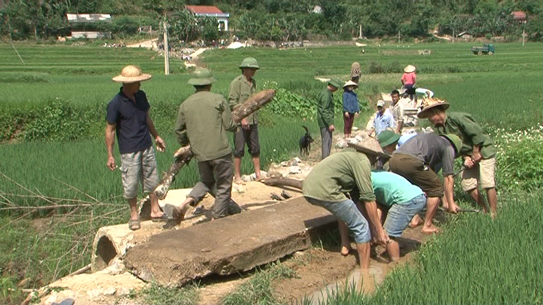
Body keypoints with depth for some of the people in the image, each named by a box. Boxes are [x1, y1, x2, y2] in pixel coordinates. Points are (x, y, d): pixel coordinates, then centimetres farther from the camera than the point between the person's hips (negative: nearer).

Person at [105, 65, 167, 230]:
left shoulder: (141, 96, 3)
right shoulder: (115, 104, -15)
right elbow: (110, 130, -10)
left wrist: (156, 136, 24)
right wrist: (110, 155, -10)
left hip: (147, 148, 6)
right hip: (129, 151, -6)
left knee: (152, 180, 13)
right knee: (131, 185, 3)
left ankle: (155, 210, 26)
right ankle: (134, 215, 22)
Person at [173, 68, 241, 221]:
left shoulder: (185, 104, 5)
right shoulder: (218, 99, -6)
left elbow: (179, 131, 12)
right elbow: (229, 125, -7)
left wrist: (186, 144, 31)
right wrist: (236, 125, 17)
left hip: (199, 153, 4)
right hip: (220, 151, -4)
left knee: (206, 181, 26)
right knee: (223, 186, 10)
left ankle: (186, 203, 5)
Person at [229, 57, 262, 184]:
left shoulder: (253, 82, 13)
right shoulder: (237, 82, -9)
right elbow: (232, 102, -13)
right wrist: (242, 117, -18)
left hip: (253, 121, 7)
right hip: (240, 121, -7)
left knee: (255, 149, 10)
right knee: (239, 150, -1)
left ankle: (258, 174, 19)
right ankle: (237, 176, 9)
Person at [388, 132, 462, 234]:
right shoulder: (448, 147, 16)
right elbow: (448, 178, 9)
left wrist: (445, 200, 43)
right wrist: (451, 203, 16)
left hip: (393, 160, 8)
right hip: (410, 161, -8)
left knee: (417, 186, 31)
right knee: (436, 188, 9)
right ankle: (427, 226, 12)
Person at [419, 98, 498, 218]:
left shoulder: (457, 117, -23)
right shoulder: (440, 128, 1)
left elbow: (477, 133, -22)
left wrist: (476, 153, -16)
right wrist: (466, 158, -13)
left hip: (483, 150, -8)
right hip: (469, 155, 8)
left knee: (487, 183, -14)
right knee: (467, 184, 3)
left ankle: (494, 215, -4)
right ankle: (484, 211, 18)